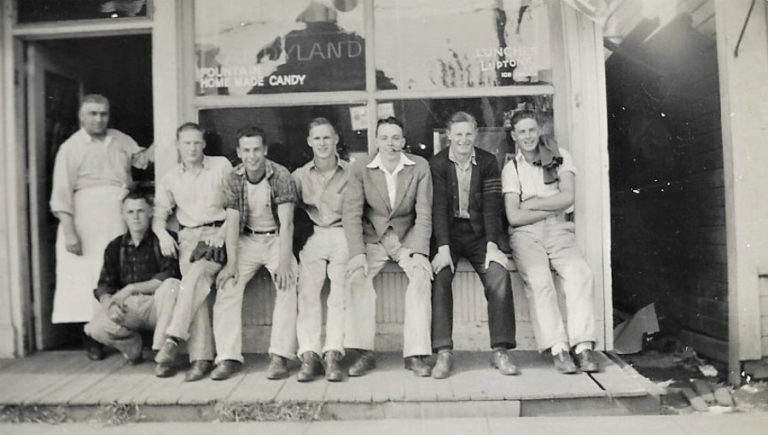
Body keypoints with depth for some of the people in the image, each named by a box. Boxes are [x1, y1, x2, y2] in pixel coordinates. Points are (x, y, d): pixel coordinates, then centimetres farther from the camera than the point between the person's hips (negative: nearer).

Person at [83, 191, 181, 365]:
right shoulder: (115, 247, 11)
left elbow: (168, 277, -13)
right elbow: (103, 286, 6)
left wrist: (131, 288, -17)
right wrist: (108, 303, -16)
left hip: (155, 306, -3)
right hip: (126, 308, 3)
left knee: (173, 285, -35)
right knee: (94, 327, -26)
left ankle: (162, 351, -23)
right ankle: (132, 346, 7)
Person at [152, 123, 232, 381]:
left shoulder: (222, 166, 7)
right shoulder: (170, 178, 17)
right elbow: (159, 214, 15)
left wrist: (222, 233, -11)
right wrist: (163, 235, -6)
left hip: (217, 233, -3)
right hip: (188, 237, 3)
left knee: (195, 277, -28)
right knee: (195, 291, -14)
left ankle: (173, 339, -26)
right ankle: (201, 358, -14)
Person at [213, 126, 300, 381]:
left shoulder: (281, 176, -13)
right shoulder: (235, 179, -3)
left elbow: (286, 223, -18)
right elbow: (232, 222, -4)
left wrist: (284, 263, -28)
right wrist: (232, 263, -14)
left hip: (276, 239, -3)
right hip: (247, 240, 3)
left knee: (287, 284, -26)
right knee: (227, 286, -15)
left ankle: (280, 357, -23)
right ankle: (228, 358, -11)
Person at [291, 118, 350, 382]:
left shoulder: (350, 173, 8)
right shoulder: (300, 175, 15)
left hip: (342, 236, -1)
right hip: (312, 237, 2)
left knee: (340, 293, -17)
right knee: (307, 292, -16)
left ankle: (333, 355, -17)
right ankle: (309, 356, -16)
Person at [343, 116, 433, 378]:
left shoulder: (420, 167, -5)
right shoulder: (360, 169, -5)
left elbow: (424, 214, -7)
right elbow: (351, 214, -8)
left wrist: (419, 253, -19)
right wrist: (357, 253, -21)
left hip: (408, 236, 0)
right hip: (372, 236, 0)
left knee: (421, 275, -26)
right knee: (356, 275, -26)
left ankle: (415, 354, -18)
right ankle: (364, 353, -17)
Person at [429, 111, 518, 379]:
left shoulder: (488, 162, 4)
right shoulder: (437, 164, -1)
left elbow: (492, 205, -4)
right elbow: (439, 207, -10)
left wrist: (492, 246, -17)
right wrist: (443, 249, -22)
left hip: (479, 233, 1)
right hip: (448, 233, -1)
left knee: (499, 275, -23)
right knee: (439, 277, -26)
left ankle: (500, 350, -14)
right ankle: (444, 352, -22)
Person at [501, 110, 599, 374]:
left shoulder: (560, 157, 13)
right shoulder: (511, 169, 10)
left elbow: (568, 198, -2)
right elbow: (514, 217, -1)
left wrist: (529, 204, -2)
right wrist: (552, 207, -2)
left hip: (559, 229, 1)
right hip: (526, 233, -1)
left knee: (579, 272, -27)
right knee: (538, 277, -29)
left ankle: (583, 345, -27)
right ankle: (558, 348, -27)